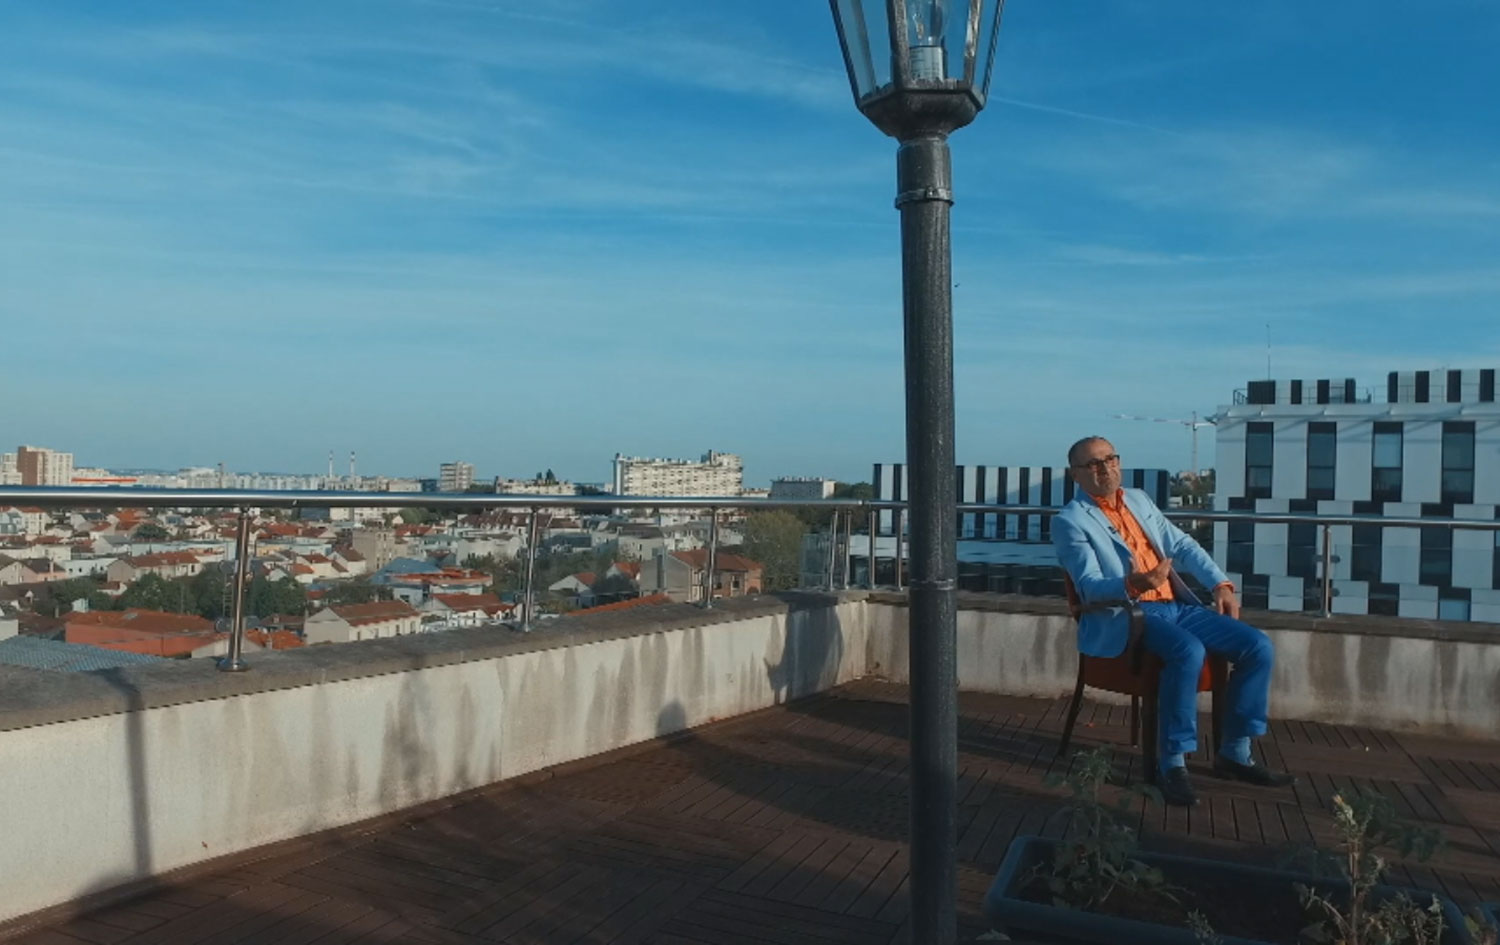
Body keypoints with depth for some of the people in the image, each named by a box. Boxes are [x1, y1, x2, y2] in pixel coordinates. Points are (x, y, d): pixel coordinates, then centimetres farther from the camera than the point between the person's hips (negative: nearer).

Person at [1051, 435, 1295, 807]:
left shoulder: (1139, 499, 19)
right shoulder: (1070, 521, -3)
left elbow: (1182, 545, 22)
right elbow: (1090, 586, -14)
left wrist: (1221, 584, 8)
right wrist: (1132, 586, -34)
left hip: (1177, 606, 7)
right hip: (1123, 616, -7)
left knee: (1257, 646, -9)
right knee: (1188, 650, -35)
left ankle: (1234, 753, 3)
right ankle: (1172, 764, -23)